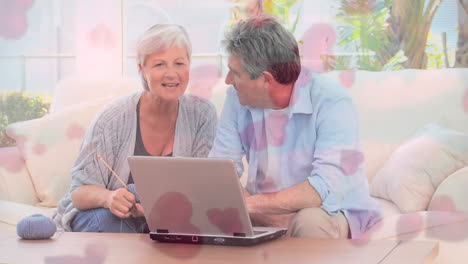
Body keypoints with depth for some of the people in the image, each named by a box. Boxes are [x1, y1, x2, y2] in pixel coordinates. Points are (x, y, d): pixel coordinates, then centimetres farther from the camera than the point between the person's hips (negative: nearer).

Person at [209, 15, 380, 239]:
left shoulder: (331, 102, -17)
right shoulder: (237, 99, -1)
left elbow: (328, 189, -27)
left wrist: (250, 205, -30)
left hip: (330, 213, -4)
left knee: (309, 221, -36)